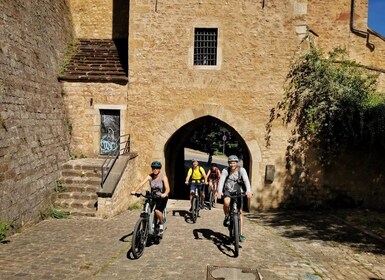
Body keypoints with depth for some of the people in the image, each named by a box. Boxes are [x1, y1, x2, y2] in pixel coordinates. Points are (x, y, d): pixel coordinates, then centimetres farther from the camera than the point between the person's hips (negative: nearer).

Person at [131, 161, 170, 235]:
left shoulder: (163, 177, -16)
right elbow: (142, 183, -20)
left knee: (157, 210, -27)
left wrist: (165, 194, -49)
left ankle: (161, 225, 2)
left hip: (162, 197, -4)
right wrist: (135, 191, -37)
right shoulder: (150, 176, -8)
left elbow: (167, 188, -28)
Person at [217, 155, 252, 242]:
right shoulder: (225, 170, -17)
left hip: (238, 191, 1)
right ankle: (227, 217, -5)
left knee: (240, 212, -3)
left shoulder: (241, 170, -16)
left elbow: (246, 180, -29)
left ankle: (241, 233, 6)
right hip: (227, 191, -1)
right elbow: (221, 181, -28)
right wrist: (219, 191, -46)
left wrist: (248, 191, -47)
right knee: (226, 202, -34)